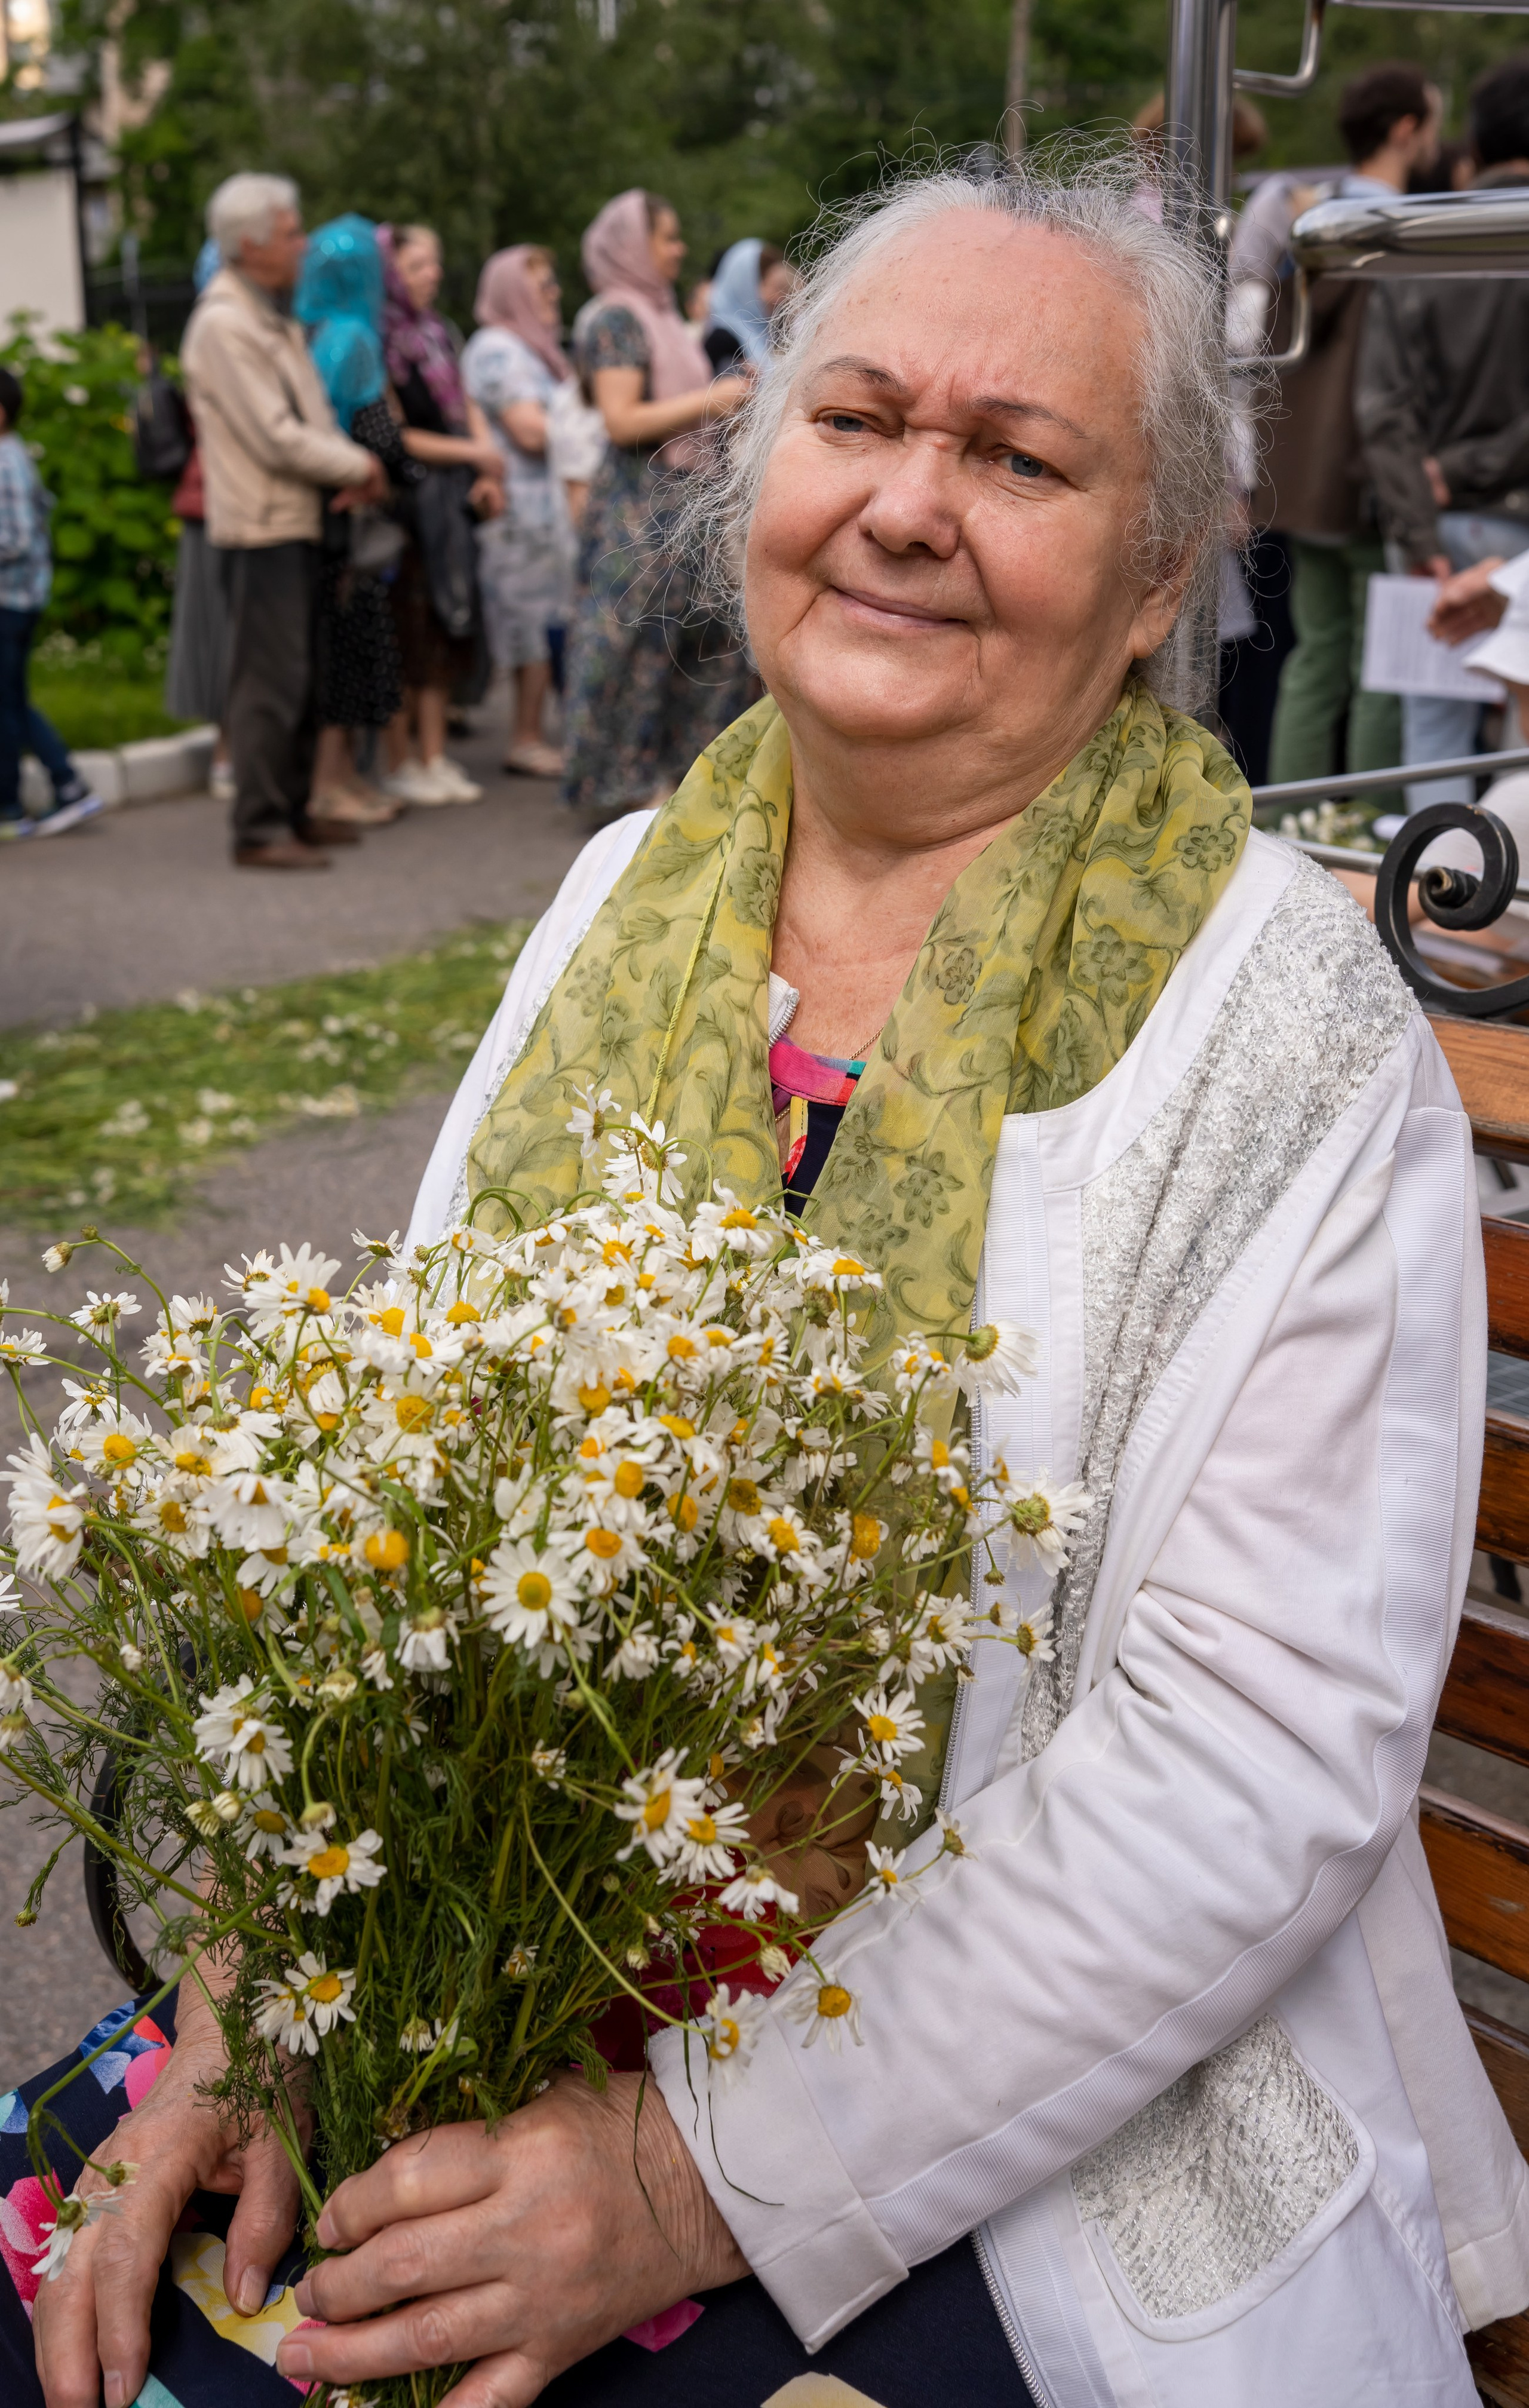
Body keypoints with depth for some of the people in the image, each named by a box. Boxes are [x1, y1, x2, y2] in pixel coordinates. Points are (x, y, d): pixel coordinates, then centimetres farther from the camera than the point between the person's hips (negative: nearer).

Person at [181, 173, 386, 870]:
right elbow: (275, 439, -19)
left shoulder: (273, 316, 17)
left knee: (301, 677, 14)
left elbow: (311, 414, 19)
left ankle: (292, 811, 23)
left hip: (297, 523, 10)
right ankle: (259, 830, -4)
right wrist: (358, 467, -8)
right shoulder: (224, 325, -15)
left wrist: (350, 465, 0)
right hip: (261, 528, -10)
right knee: (270, 681, -8)